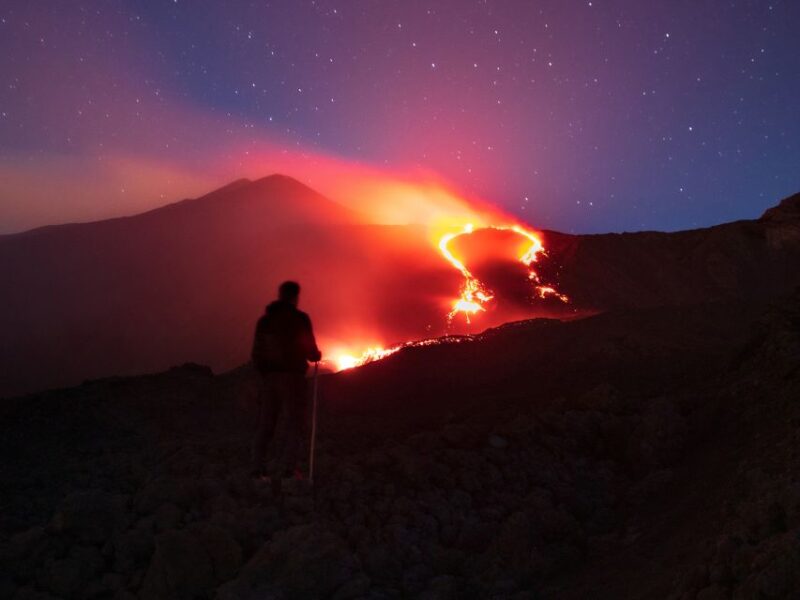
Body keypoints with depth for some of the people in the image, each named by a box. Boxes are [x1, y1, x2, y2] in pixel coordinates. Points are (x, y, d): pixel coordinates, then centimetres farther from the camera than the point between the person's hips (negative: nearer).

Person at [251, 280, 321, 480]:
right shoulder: (299, 318, -5)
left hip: (268, 377, 5)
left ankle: (258, 469, 10)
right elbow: (310, 351, -5)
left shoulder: (264, 319, 10)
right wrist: (317, 355, 17)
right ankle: (285, 469, -12)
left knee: (266, 424, 13)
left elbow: (256, 353, 11)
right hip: (291, 376, -5)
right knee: (294, 424, 0)